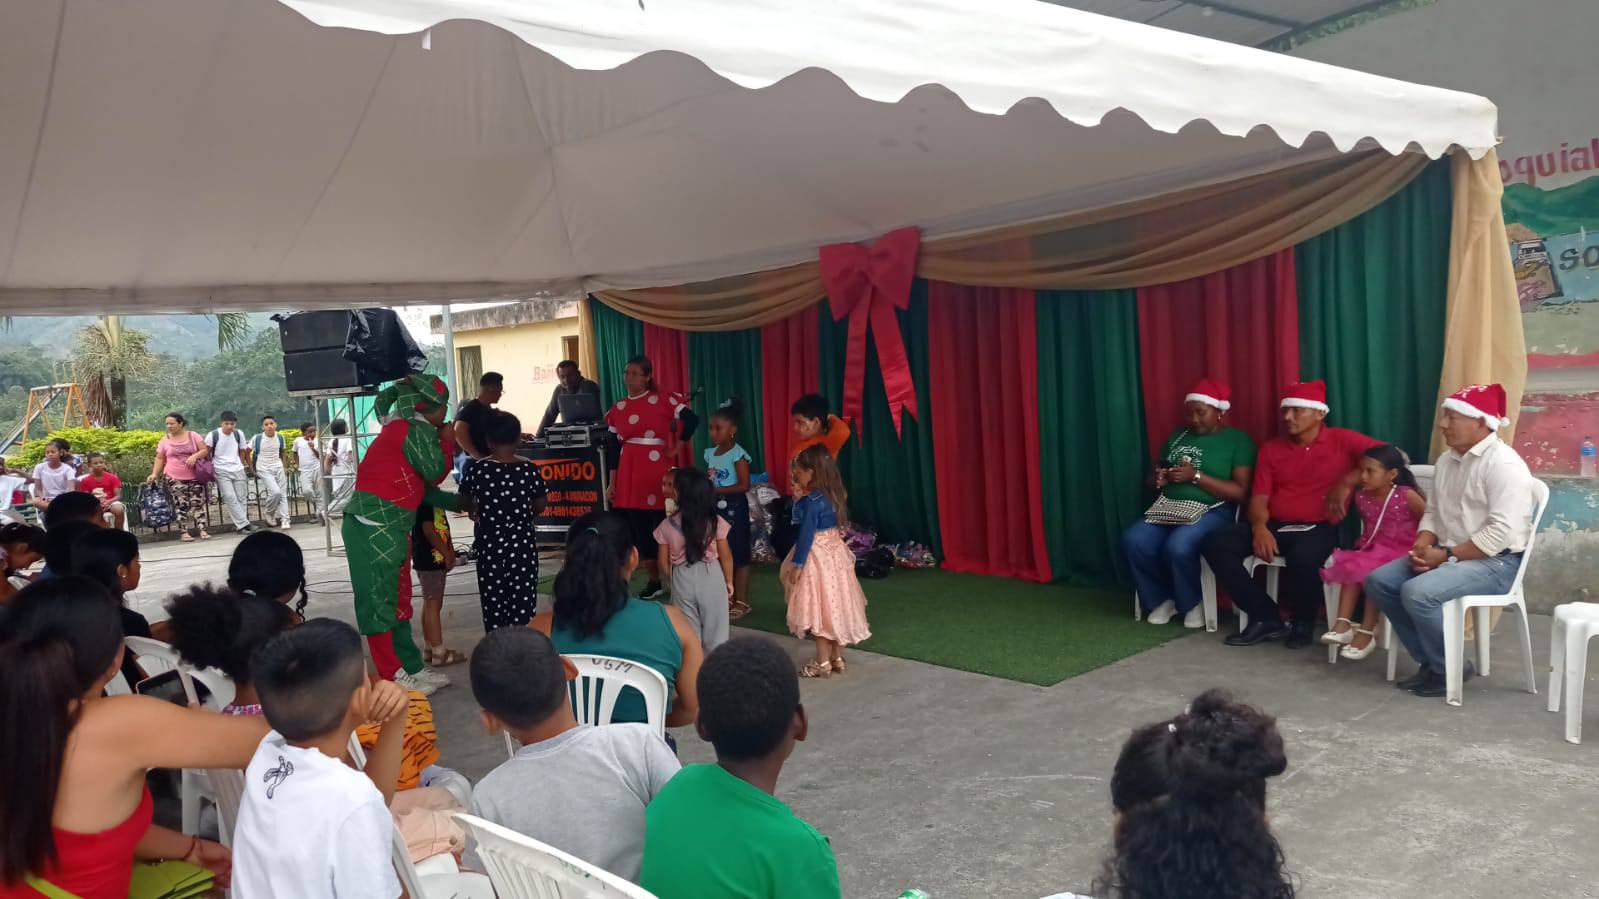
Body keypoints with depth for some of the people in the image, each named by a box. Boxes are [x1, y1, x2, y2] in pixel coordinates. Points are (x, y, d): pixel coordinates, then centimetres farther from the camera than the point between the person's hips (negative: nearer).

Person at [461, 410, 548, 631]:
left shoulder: (478, 469, -8)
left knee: (493, 605, 9)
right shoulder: (529, 469, -8)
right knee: (522, 605, 5)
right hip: (522, 544, 0)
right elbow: (540, 506, 2)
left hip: (489, 545, 0)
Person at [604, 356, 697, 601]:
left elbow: (692, 420, -10)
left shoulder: (662, 400, -5)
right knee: (639, 528, 7)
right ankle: (654, 582, 18)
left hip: (656, 471, -5)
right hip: (629, 474, 5)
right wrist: (612, 484, 10)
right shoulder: (618, 409, 10)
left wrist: (675, 449, -6)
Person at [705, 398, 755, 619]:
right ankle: (728, 598, 20)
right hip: (716, 507, 7)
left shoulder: (738, 454, -14)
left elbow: (744, 485, -18)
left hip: (734, 508, -7)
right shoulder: (710, 453, 9)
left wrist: (717, 490, -22)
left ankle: (741, 601, 6)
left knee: (738, 554, -1)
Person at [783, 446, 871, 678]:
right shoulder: (834, 496, 5)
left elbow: (806, 534, -20)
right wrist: (799, 499, 14)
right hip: (835, 554, 9)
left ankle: (823, 663, 6)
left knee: (819, 610, 0)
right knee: (834, 607, 14)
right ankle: (837, 657, 23)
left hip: (817, 559, -9)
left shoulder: (812, 501, -20)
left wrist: (797, 564, -14)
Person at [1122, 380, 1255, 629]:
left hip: (1213, 511, -5)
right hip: (1170, 507, 5)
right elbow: (1157, 474, 26)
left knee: (1178, 545, -35)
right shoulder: (1178, 436, 18)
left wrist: (1196, 476, -17)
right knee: (1133, 540, -24)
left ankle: (1193, 603, -5)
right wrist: (1159, 479, 0)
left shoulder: (1238, 440, 1)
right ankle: (1162, 598, -1)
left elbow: (1240, 492, -9)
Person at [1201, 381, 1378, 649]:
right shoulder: (1271, 448, 14)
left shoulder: (1342, 440, 3)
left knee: (1303, 558, -40)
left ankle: (1304, 621, -5)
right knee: (1215, 544, -19)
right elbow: (1259, 498, 8)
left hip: (1319, 528, -5)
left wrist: (1346, 482, -18)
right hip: (1274, 525, 5)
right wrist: (1260, 527, -14)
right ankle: (1266, 617, -9)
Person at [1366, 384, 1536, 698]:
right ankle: (1431, 661, 3)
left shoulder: (1503, 464, -17)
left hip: (1495, 561, -9)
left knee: (1417, 593, -30)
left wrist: (1447, 556, -21)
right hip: (1450, 556, 9)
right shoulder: (1447, 460, 11)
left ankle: (1449, 669, -7)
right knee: (1379, 581, -5)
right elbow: (1432, 514, 16)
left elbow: (1502, 532, -24)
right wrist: (1422, 546, -5)